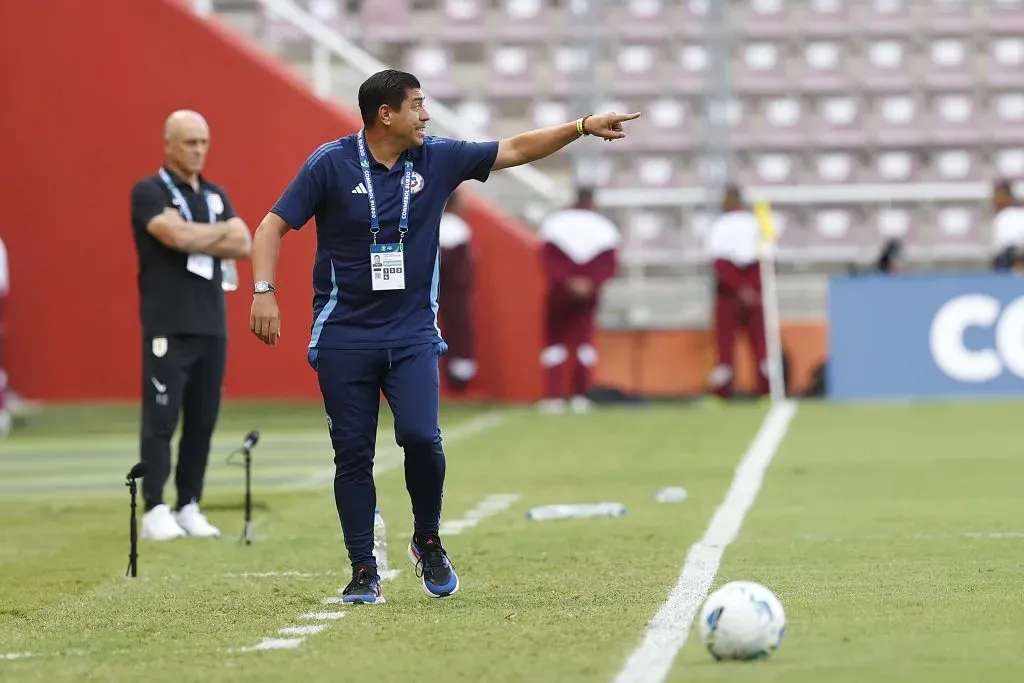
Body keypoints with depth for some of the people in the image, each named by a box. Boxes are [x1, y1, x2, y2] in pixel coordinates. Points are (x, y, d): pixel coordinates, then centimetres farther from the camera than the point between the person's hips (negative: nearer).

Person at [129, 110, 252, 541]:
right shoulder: (149, 192, -2)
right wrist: (222, 231, -2)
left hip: (212, 326, 6)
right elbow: (178, 236, -19)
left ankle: (189, 508, 11)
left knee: (203, 421, 6)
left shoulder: (216, 195, 18)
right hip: (168, 327, -6)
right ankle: (154, 512, -6)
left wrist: (196, 240, -8)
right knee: (161, 420, -8)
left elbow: (244, 246, 5)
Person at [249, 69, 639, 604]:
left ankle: (427, 542, 8)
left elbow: (514, 150, 8)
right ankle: (363, 571, 8)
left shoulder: (436, 158, 3)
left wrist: (582, 127, 2)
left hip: (412, 333, 2)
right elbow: (274, 225, -4)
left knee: (421, 437, -16)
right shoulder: (331, 163, -7)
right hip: (343, 335, -2)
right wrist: (264, 291, -16)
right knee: (352, 453, -2)